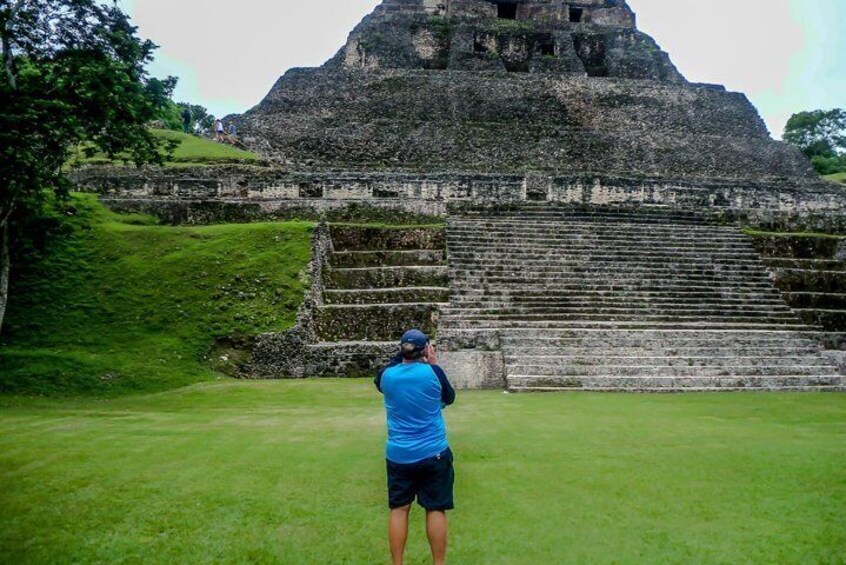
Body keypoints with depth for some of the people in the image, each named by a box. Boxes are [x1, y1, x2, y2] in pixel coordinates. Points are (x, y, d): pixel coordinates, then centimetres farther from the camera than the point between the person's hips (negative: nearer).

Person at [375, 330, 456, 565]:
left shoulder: (387, 375, -5)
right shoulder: (433, 372, -10)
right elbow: (449, 398, 8)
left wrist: (401, 356, 18)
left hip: (398, 455, 2)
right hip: (433, 453, -2)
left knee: (399, 509, 10)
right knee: (436, 509, 7)